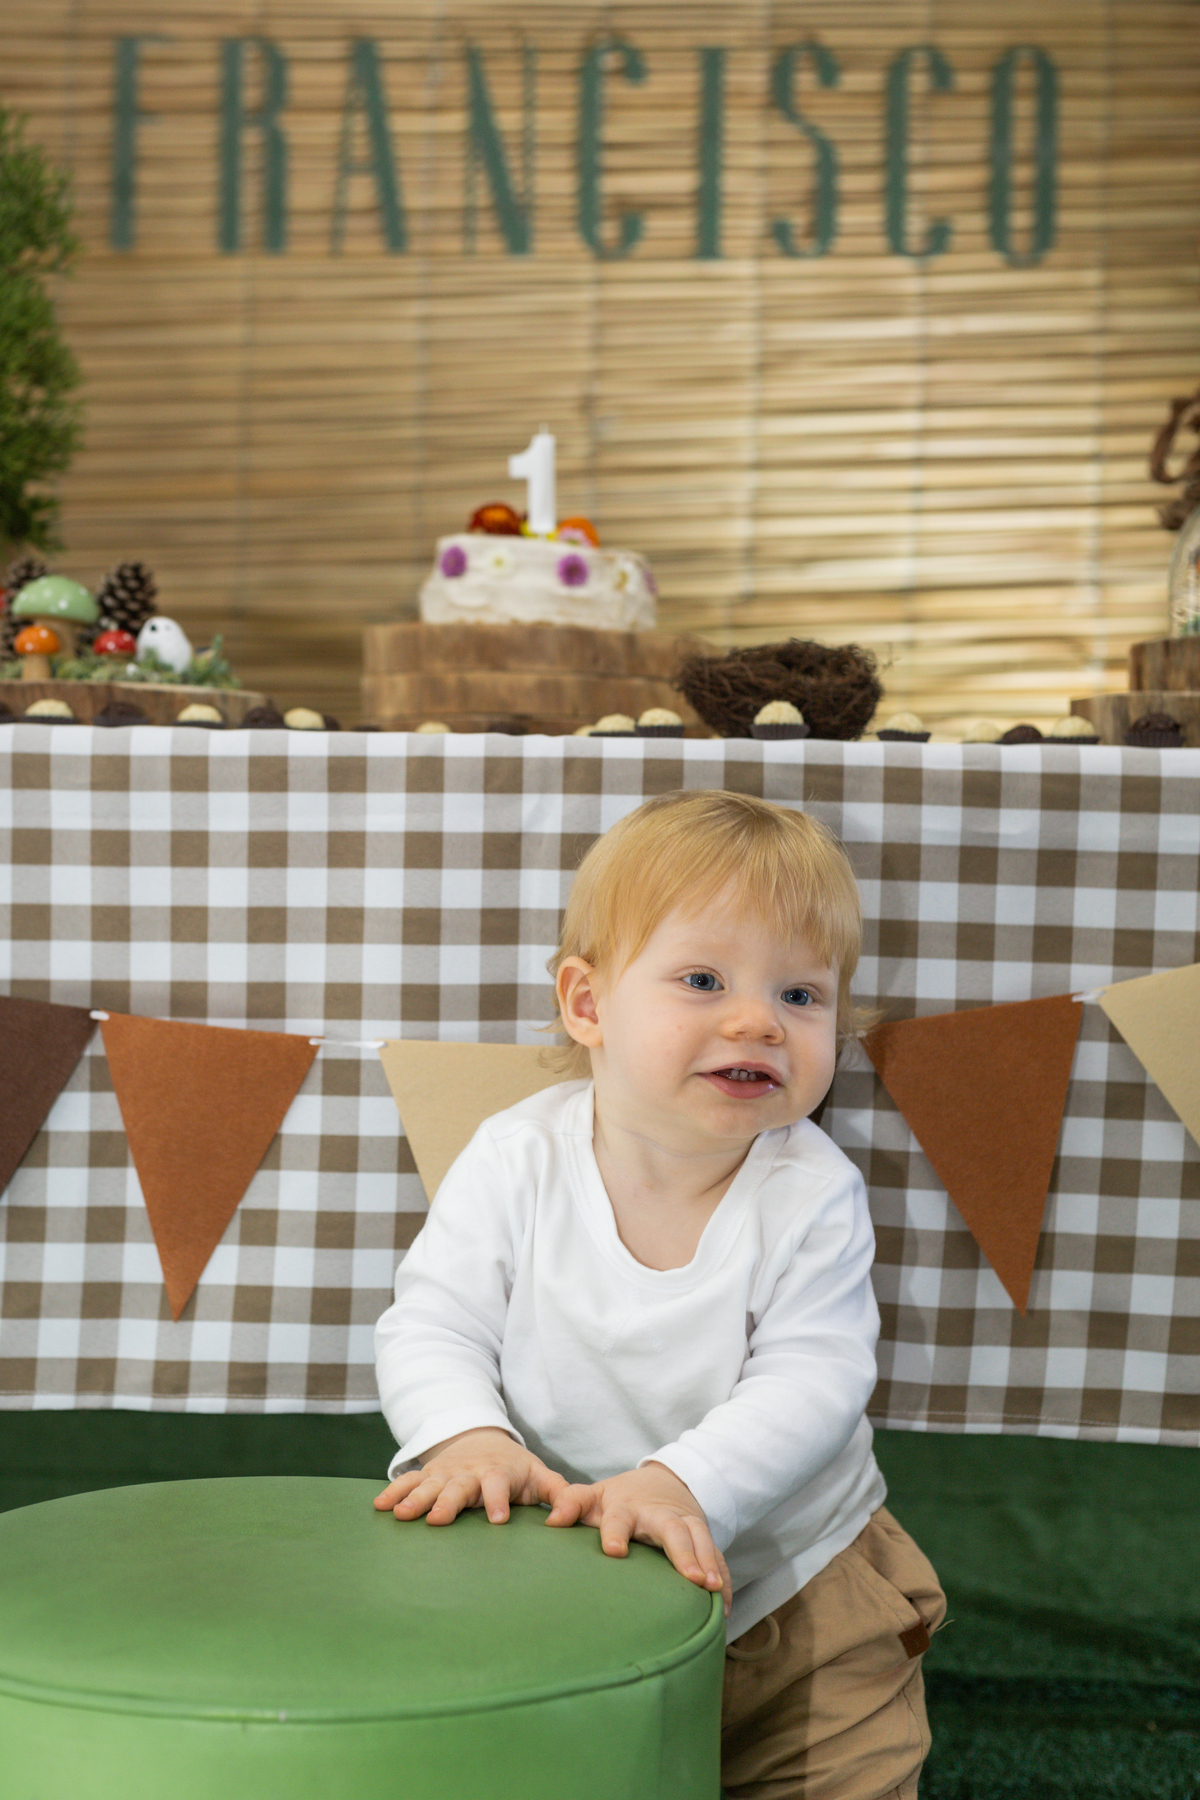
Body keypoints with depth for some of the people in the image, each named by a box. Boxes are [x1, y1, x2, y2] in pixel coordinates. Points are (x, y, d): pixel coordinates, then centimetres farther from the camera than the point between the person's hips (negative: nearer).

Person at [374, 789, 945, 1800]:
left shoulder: (813, 1195, -17)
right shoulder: (517, 1162, -15)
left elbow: (811, 1384, -23)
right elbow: (430, 1327, -12)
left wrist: (683, 1482, -38)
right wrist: (467, 1433, -32)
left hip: (792, 1588, -1)